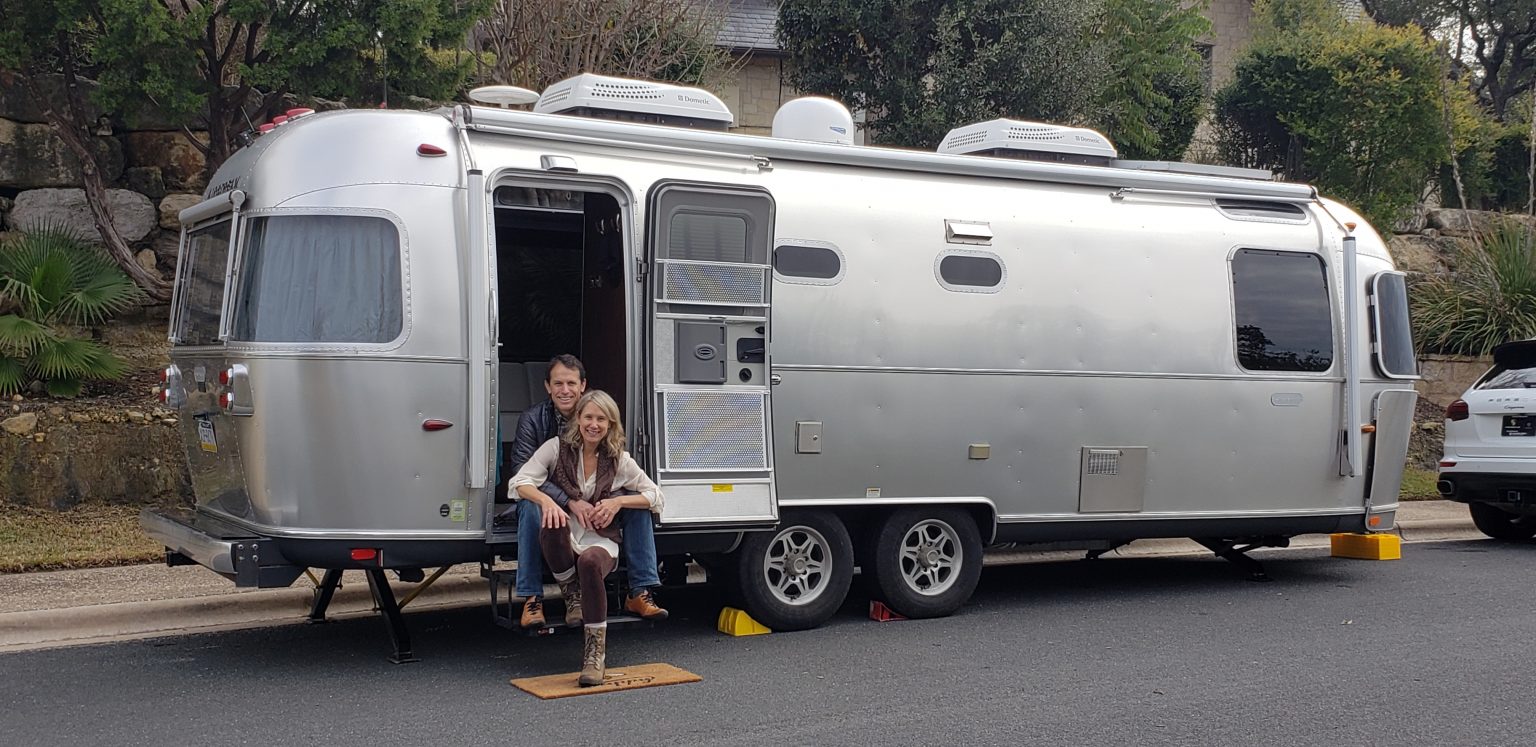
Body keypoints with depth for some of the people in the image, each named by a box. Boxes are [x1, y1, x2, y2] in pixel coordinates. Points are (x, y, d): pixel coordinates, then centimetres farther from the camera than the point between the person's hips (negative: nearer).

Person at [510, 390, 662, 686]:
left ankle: (595, 653, -30)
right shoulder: (558, 448, 3)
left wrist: (619, 501, -6)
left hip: (601, 541, 0)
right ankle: (572, 595, -11)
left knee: (590, 561, -38)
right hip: (565, 539, 0)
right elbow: (520, 482, -6)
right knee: (552, 525, -38)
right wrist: (547, 500, -27)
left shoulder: (619, 460, 7)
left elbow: (655, 496, 11)